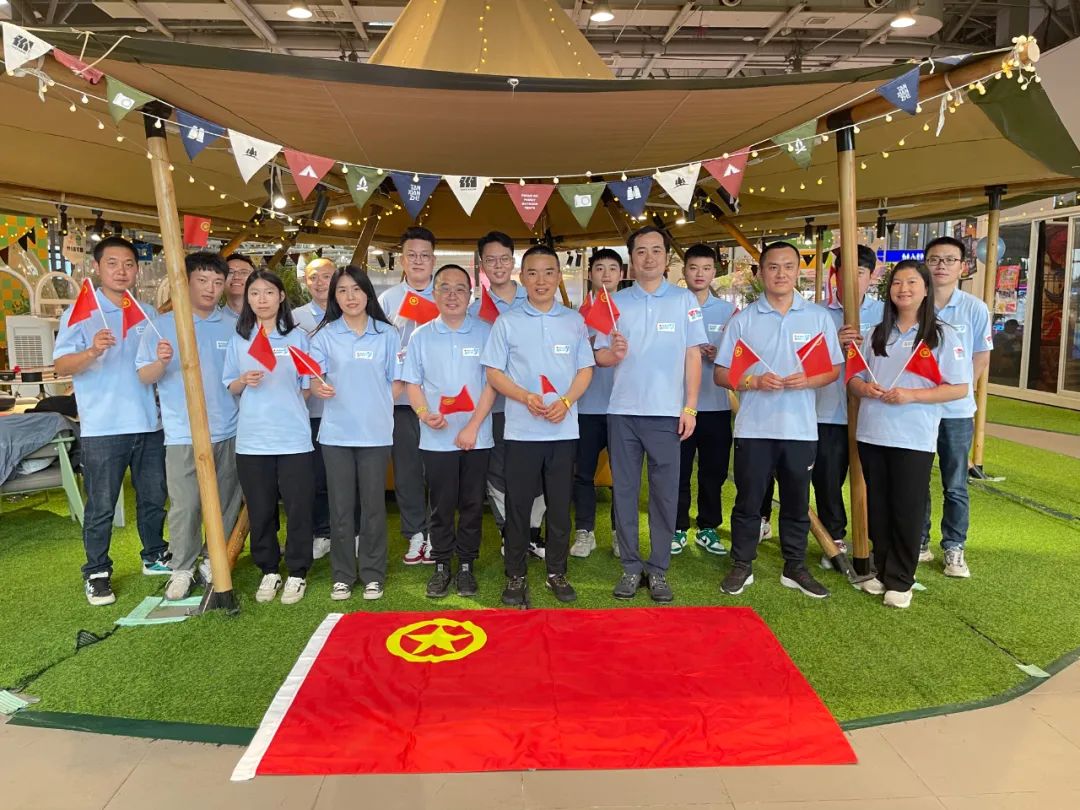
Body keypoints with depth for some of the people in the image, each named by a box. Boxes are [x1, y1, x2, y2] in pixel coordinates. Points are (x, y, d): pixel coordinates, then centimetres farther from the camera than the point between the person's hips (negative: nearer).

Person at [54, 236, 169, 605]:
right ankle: (96, 573, 16)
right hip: (102, 428, -4)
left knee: (154, 498, 14)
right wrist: (91, 352, -29)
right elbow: (61, 366, -9)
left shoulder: (149, 314, 11)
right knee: (101, 506, 3)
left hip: (149, 423, 4)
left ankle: (155, 556, 31)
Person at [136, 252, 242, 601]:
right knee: (185, 506, -2)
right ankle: (182, 569, 12)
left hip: (228, 431, 3)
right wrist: (161, 362, -21)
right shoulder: (162, 325, 1)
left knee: (226, 503, 10)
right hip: (183, 433, -3)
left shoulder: (233, 327, 9)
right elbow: (144, 376, -2)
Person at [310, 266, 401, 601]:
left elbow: (397, 382, 7)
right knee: (341, 506, 5)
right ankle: (342, 576, 18)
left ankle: (372, 574, 18)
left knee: (373, 504, 5)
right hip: (335, 433, 0)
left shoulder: (386, 334, 5)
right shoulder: (325, 335, 5)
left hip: (375, 433, 0)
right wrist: (319, 388, -24)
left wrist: (376, 407, -4)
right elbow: (313, 379, -2)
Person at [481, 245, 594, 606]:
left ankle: (556, 572, 24)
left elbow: (585, 369, 7)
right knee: (518, 504, 4)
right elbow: (494, 373, 0)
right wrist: (526, 397, -16)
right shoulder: (507, 322, 2)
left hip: (564, 428, 2)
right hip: (521, 429, -1)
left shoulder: (574, 321, 7)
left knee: (560, 504, 9)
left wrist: (566, 401, -11)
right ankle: (515, 576, 17)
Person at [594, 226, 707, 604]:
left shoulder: (684, 300, 4)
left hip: (667, 412, -1)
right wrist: (614, 353, -18)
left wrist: (690, 407, -4)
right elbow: (599, 356, 6)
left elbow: (693, 356, 2)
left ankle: (658, 569, 15)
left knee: (665, 491, 3)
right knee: (624, 490, 6)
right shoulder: (615, 302, 7)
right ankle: (631, 567, 17)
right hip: (622, 411, 1)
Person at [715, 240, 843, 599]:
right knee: (748, 500, 6)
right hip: (754, 428, -1)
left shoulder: (818, 317, 5)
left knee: (797, 502, 12)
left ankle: (795, 568, 26)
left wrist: (808, 380, -14)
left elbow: (834, 369, 7)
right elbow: (721, 374, 1)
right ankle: (742, 566, 20)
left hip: (801, 428, 1)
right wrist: (754, 382, -17)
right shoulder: (743, 319, 2)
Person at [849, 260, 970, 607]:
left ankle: (900, 581, 15)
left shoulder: (942, 335, -3)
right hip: (872, 435, 5)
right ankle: (882, 570, 27)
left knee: (907, 511, 2)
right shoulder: (877, 334, 12)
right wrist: (864, 388, -9)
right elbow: (853, 377, 14)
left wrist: (910, 396, -19)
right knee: (878, 508, 12)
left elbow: (960, 388, -8)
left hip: (914, 439, -4)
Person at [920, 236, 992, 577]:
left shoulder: (975, 308, -4)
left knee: (955, 485, 8)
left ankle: (954, 549, 20)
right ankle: (919, 543, 24)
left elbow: (981, 358, 4)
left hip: (956, 410, 0)